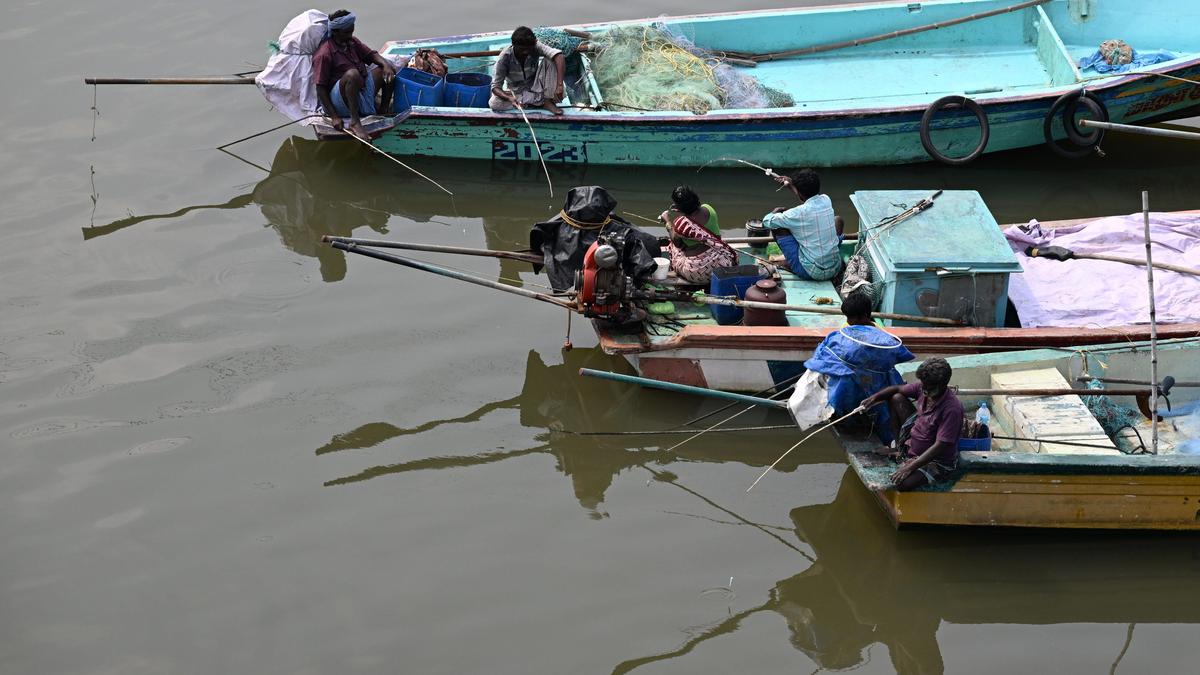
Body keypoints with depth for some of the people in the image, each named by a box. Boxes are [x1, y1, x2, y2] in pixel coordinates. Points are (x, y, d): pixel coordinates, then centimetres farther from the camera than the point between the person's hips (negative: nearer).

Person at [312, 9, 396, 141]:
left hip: (362, 93, 8)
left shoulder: (352, 42, 8)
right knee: (352, 74, -36)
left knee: (387, 70, 6)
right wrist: (334, 117, -24)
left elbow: (371, 55, 11)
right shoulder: (324, 54, -16)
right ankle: (355, 122, -36)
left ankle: (384, 110, 3)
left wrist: (385, 65, -14)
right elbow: (320, 89, -18)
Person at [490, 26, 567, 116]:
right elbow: (495, 87, -22)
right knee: (493, 103, -31)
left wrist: (559, 86, -47)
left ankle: (548, 101, -21)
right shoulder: (505, 57, -23)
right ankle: (540, 102, -22)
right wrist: (509, 98, -45)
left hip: (536, 89, 0)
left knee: (549, 61, -22)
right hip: (517, 93, 0)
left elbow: (558, 55, -36)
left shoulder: (535, 47, -21)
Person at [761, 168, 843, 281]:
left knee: (778, 226, 3)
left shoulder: (797, 213, -19)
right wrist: (791, 185, 30)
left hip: (810, 272, -5)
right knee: (837, 220, 27)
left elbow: (767, 222, -4)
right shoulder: (826, 200, -3)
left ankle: (788, 264, 22)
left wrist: (776, 212, 16)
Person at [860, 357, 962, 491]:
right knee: (896, 398, 3)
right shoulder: (923, 389, -11)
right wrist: (874, 397, -10)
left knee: (903, 483, -33)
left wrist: (910, 467, -33)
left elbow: (939, 446, -32)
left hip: (937, 461, -8)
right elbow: (897, 389, 8)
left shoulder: (952, 409, -32)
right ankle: (899, 449, 18)